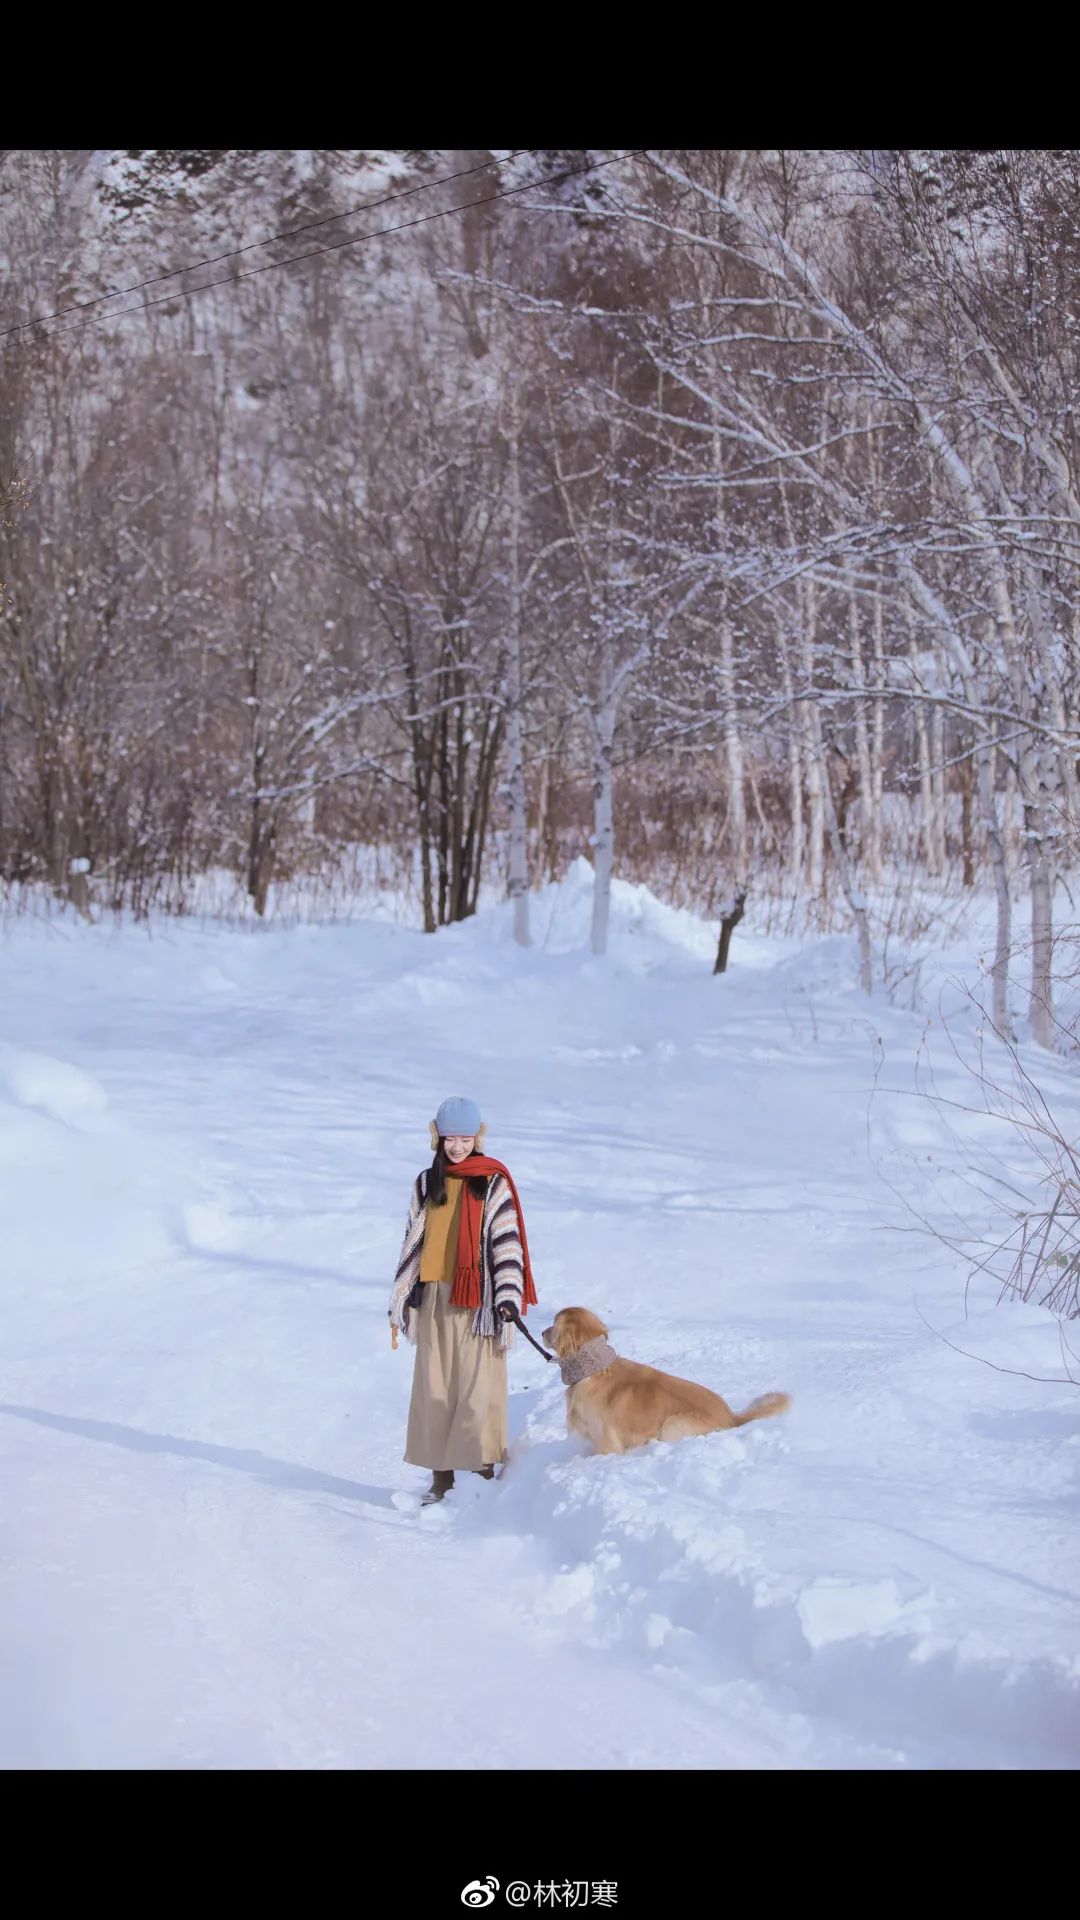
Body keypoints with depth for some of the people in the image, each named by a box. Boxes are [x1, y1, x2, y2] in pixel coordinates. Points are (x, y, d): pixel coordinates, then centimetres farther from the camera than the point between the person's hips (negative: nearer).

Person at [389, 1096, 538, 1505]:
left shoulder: (493, 1184, 0)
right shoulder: (426, 1184, 14)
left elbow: (507, 1240, -4)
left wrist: (509, 1294, -14)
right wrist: (400, 1297, 17)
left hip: (478, 1298, -4)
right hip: (434, 1298, 4)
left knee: (478, 1387, -7)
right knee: (434, 1388, 3)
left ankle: (484, 1472, 0)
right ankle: (442, 1476, 10)